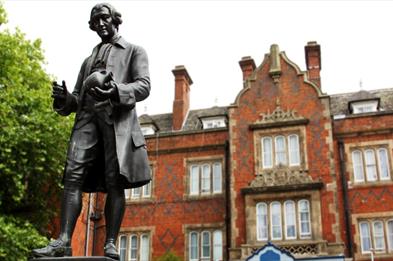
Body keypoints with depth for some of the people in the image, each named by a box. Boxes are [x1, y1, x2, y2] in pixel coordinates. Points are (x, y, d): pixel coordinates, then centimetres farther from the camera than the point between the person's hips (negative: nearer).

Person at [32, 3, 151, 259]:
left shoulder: (134, 51, 18)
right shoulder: (89, 60, 33)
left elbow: (144, 86, 1)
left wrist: (116, 91, -20)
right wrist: (64, 99, 1)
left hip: (117, 115, -4)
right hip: (88, 115, 4)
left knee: (114, 181, -12)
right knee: (73, 175, -14)